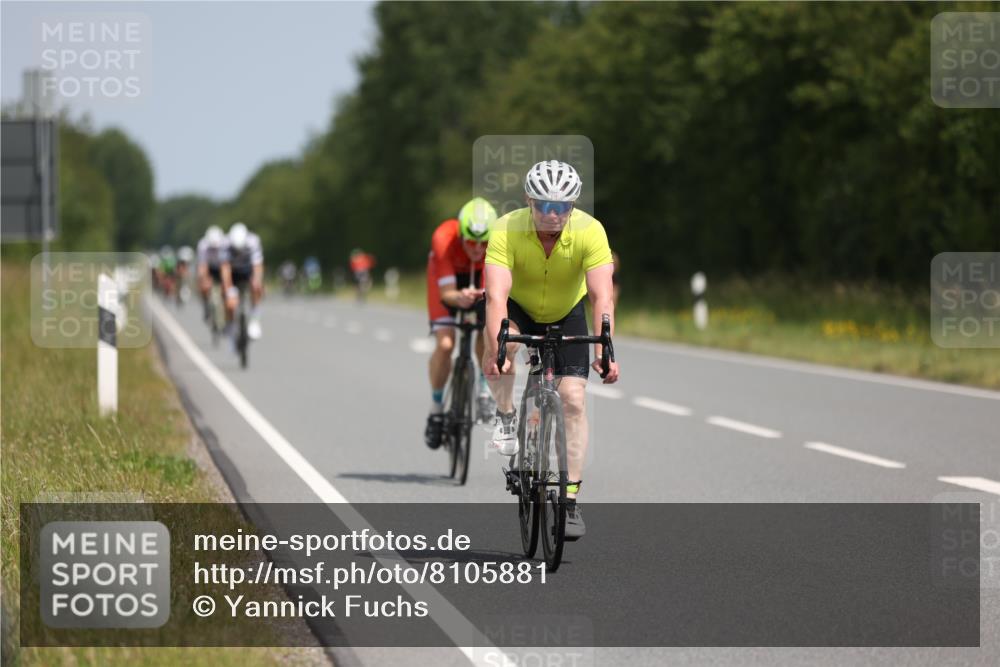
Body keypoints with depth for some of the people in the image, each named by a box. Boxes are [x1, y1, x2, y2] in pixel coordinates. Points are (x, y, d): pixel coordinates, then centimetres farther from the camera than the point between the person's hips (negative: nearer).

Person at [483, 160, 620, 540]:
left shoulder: (590, 231, -29)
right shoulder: (508, 230, -32)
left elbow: (602, 297, -35)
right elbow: (496, 294, -40)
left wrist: (604, 351, -48)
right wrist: (495, 349, -54)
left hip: (566, 313, 1)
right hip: (519, 308, -1)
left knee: (574, 399, -12)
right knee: (502, 343, -35)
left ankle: (571, 499, -5)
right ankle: (505, 416, -8)